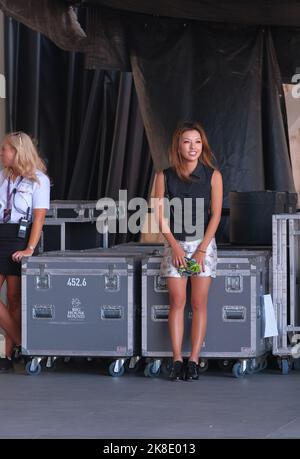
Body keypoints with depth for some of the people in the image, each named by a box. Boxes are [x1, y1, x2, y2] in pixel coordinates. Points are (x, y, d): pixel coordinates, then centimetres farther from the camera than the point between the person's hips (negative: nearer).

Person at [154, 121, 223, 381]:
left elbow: (215, 215, -3)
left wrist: (201, 250, -9)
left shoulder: (213, 176, -2)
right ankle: (177, 361, -4)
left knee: (199, 303, -3)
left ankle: (194, 361, -2)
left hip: (203, 244, -1)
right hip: (175, 244, 1)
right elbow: (161, 216, 0)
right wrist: (175, 246, -8)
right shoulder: (165, 177, 0)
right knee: (177, 301, -5)